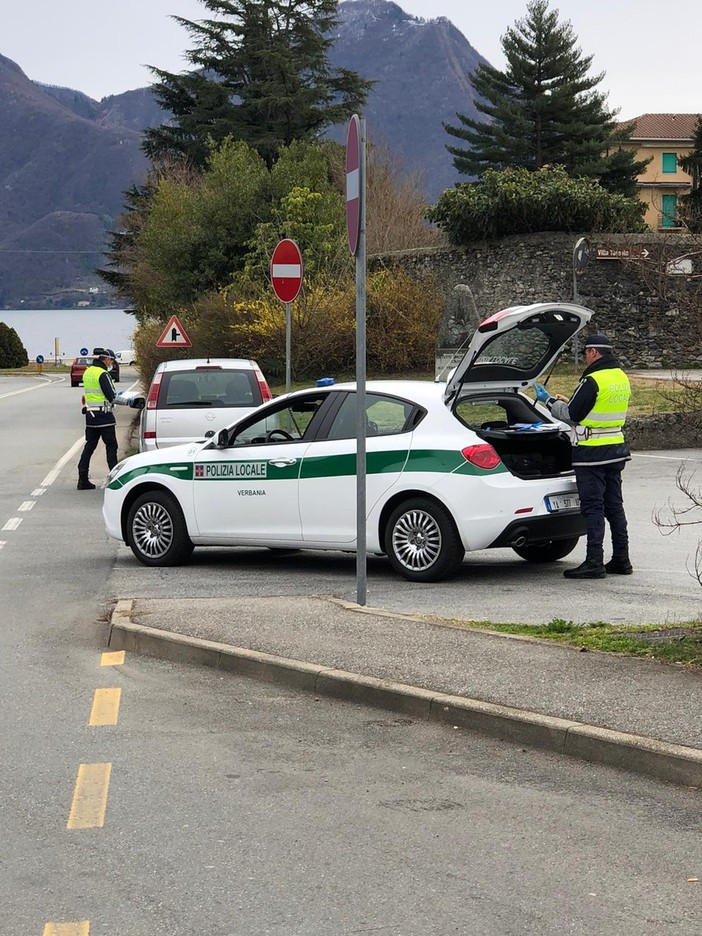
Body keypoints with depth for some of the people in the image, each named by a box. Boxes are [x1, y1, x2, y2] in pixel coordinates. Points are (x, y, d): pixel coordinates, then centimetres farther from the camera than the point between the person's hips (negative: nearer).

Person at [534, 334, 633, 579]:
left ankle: (594, 562, -7)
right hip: (616, 450, 9)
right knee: (614, 505, 14)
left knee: (592, 507, -6)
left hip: (592, 453, -9)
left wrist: (549, 401, 3)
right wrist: (567, 401, 21)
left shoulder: (593, 381, -17)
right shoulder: (622, 378, 11)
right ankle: (621, 559, 17)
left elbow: (572, 415, -12)